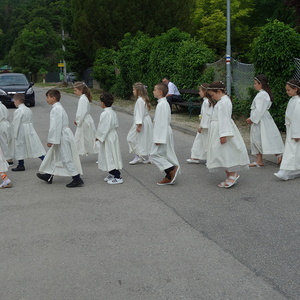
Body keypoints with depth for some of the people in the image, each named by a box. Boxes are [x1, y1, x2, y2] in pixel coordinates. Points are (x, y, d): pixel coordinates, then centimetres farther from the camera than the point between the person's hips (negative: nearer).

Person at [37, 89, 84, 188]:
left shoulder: (55, 109, -19)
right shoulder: (60, 107, 13)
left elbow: (55, 126, -23)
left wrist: (50, 140, -18)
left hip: (62, 137, -11)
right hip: (64, 135, 11)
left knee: (67, 158, -5)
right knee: (54, 156, 20)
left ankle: (77, 179, 0)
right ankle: (49, 176, 32)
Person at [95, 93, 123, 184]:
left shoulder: (105, 114, -21)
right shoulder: (113, 113, 8)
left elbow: (103, 128, -21)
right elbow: (116, 125, 16)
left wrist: (98, 137, -11)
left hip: (107, 139, -10)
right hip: (113, 135, 10)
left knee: (110, 157, -4)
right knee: (110, 157, 19)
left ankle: (117, 177, -1)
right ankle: (112, 174, 29)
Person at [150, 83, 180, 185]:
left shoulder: (162, 104, -20)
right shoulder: (164, 103, 12)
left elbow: (162, 123, -23)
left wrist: (159, 139, -23)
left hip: (163, 133, -10)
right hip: (166, 133, 10)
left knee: (154, 154, -4)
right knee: (166, 155, 13)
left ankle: (172, 169, -8)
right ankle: (169, 177, 18)